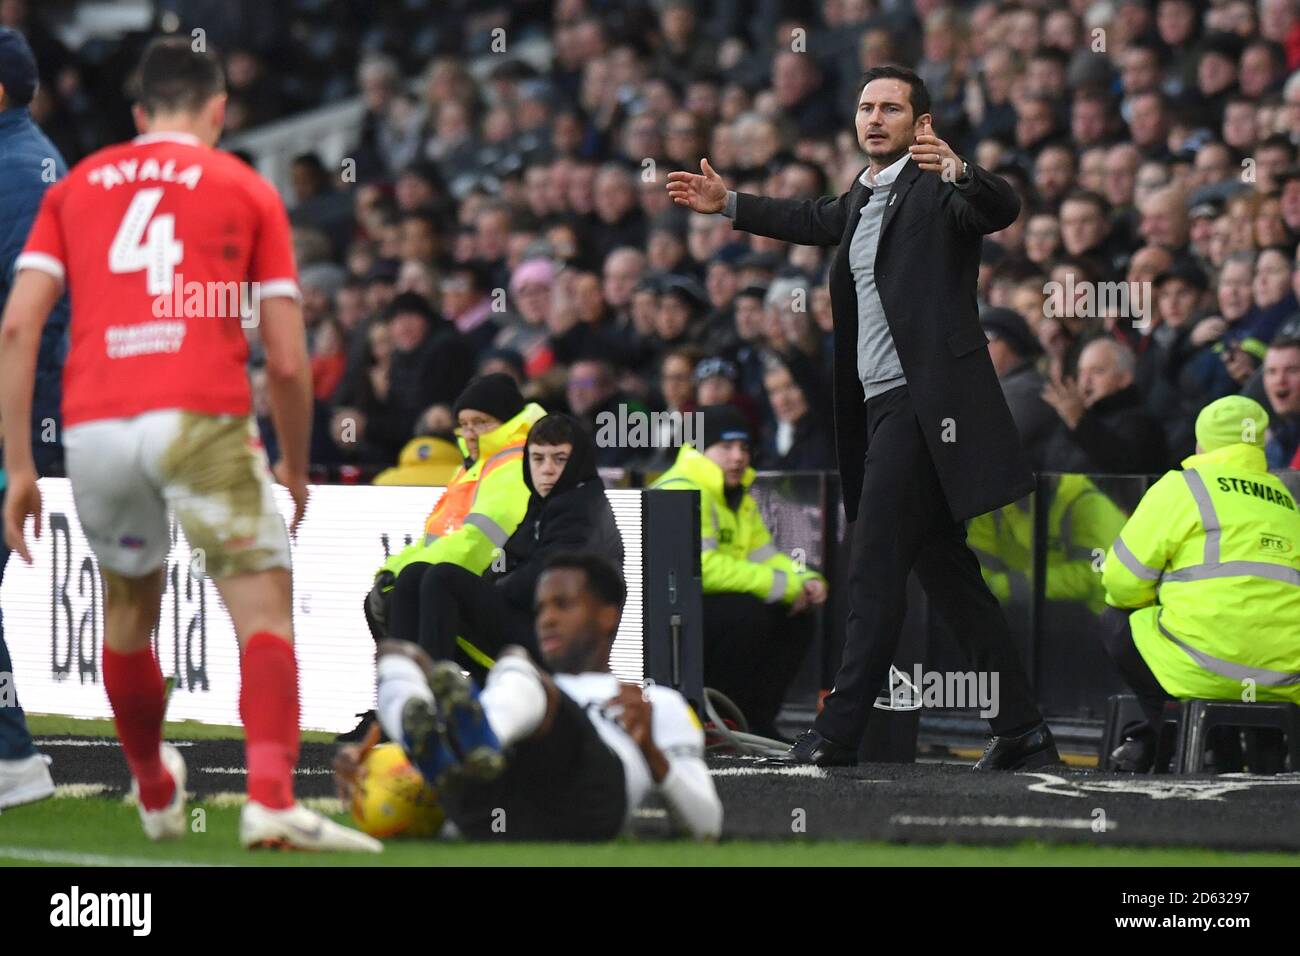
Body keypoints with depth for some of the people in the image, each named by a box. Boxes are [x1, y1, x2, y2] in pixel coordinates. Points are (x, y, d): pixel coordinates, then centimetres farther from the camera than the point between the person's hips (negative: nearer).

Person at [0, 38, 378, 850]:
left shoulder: (74, 188, 19)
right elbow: (287, 361, 7)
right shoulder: (247, 190, 12)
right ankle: (271, 800, -24)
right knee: (265, 607, -3)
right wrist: (297, 470, 21)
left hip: (93, 426, 4)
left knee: (130, 611, 24)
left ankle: (157, 796, 42)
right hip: (200, 419, -4)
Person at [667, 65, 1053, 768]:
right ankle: (1022, 732, 11)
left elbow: (1002, 210, -24)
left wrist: (959, 171, -42)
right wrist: (729, 204, 47)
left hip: (920, 401, -9)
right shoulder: (864, 197, 21)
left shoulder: (937, 189, -5)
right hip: (883, 403, 9)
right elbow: (816, 220, 41)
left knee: (875, 569, -10)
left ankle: (838, 733, -10)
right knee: (948, 576, 9)